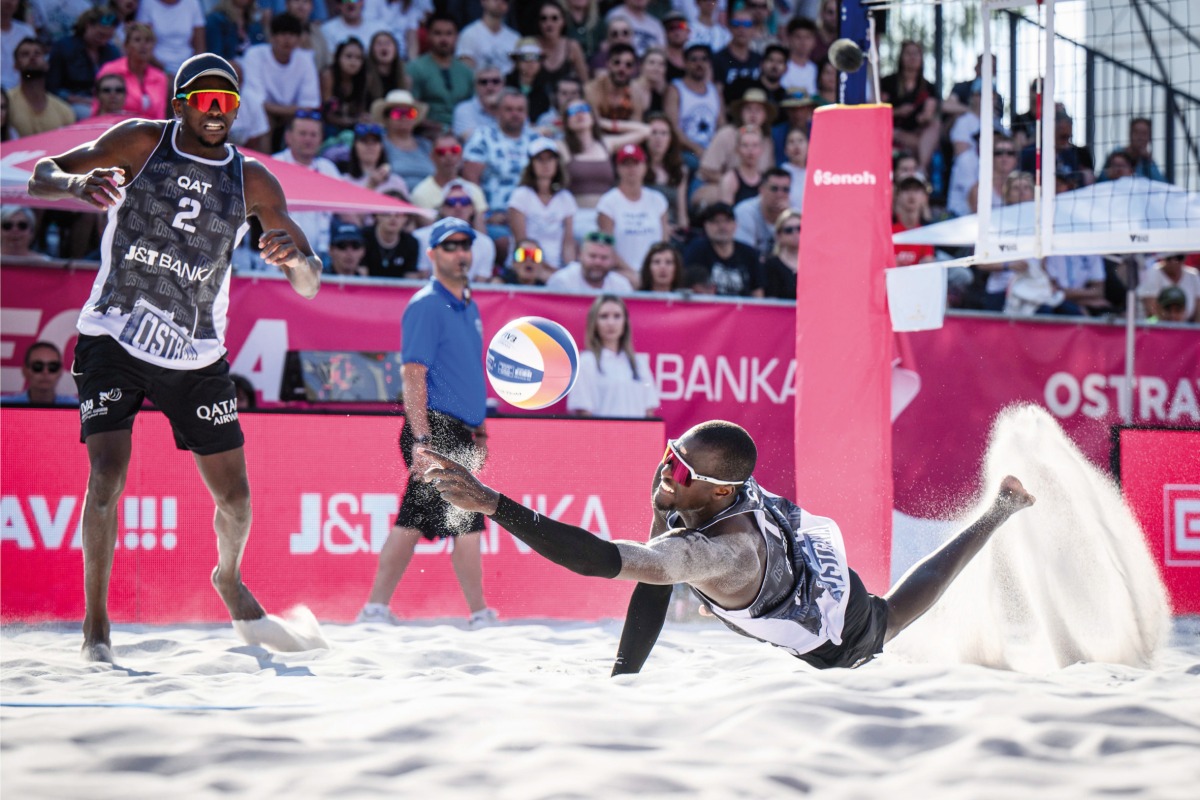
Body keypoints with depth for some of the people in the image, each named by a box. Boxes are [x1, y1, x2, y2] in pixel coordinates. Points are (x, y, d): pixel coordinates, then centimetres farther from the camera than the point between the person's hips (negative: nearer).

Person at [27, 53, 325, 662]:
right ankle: (95, 623, -9)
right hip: (113, 338, -2)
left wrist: (293, 257, -27)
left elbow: (310, 284, -2)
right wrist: (75, 184, -29)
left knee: (235, 497, 6)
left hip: (195, 355, 3)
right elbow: (40, 179, -5)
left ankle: (230, 579, 39)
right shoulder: (140, 143, -5)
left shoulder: (252, 181, -1)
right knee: (108, 471, -21)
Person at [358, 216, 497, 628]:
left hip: (458, 432, 9)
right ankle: (480, 616, 1)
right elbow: (413, 375, -16)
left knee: (412, 523, 8)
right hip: (436, 429, -9)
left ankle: (376, 610, 10)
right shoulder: (426, 306, -10)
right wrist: (421, 440, -22)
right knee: (467, 521, -6)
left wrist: (479, 432, 23)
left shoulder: (469, 307, 18)